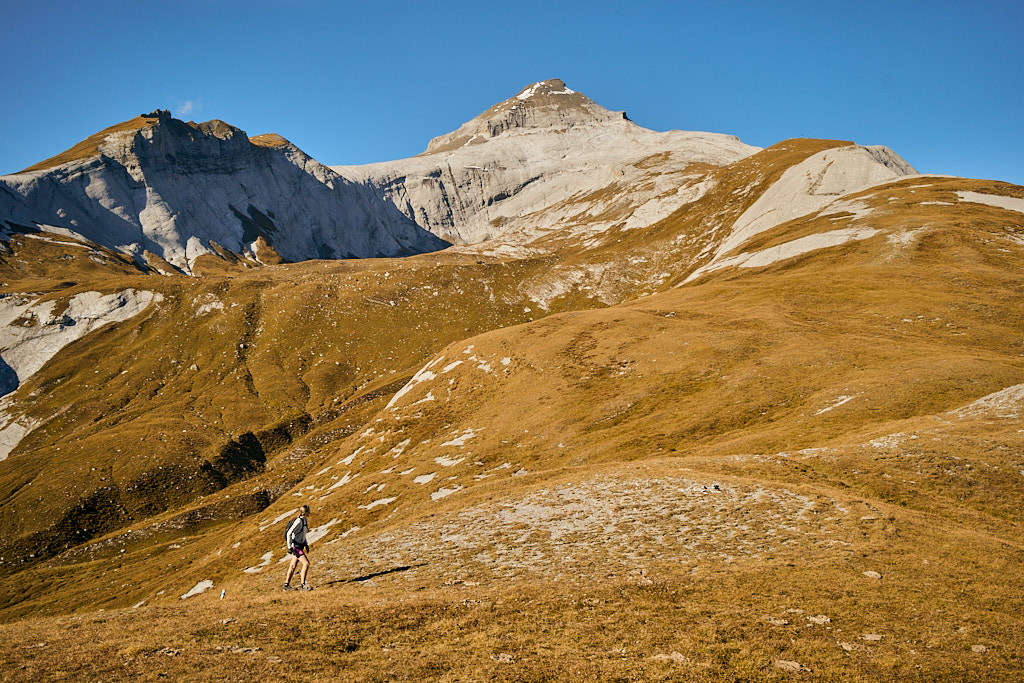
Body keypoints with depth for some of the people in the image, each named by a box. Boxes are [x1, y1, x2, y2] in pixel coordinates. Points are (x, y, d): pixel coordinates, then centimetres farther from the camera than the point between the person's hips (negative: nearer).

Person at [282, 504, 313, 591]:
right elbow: (289, 534, -19)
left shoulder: (305, 520, 9)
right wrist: (290, 547, -20)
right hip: (295, 546, -9)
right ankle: (303, 585, -9)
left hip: (300, 546, 9)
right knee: (306, 563, -13)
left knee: (293, 565, 14)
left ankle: (287, 584, 22)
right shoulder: (298, 521, -19)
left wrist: (306, 544, 21)